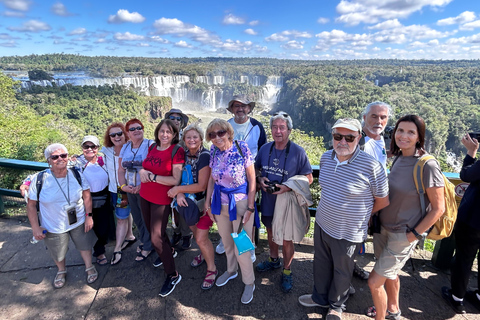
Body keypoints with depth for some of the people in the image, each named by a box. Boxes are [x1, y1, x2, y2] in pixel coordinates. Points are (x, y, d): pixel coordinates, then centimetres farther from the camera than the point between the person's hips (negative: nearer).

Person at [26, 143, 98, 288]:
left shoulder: (77, 175, -13)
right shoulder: (40, 179, -17)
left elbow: (86, 196, -3)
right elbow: (31, 205, -8)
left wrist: (89, 216, -8)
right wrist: (35, 228, -10)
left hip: (79, 222, 1)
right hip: (53, 227, 0)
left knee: (85, 245, 17)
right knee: (58, 254, 21)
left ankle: (89, 268, 43)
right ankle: (61, 271, 51)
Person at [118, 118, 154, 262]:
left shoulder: (150, 145, -11)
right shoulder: (125, 148, 9)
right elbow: (121, 170, 11)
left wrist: (142, 185, -21)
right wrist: (123, 186, -5)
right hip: (130, 190, 6)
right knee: (137, 218, 19)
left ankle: (148, 247, 25)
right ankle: (143, 241, 41)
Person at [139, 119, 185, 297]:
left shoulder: (177, 151, -15)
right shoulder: (153, 147, 4)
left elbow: (176, 180, -18)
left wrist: (153, 177, -18)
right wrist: (142, 172, -8)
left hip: (162, 199, -7)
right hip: (145, 196, 7)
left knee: (157, 237, -7)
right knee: (151, 229, 22)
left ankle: (173, 275, 11)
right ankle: (169, 251, 50)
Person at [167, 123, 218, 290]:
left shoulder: (205, 156, -21)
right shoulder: (185, 155, 0)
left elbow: (202, 186, -23)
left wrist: (178, 189, -18)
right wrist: (179, 193, -21)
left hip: (204, 201, -7)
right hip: (189, 201, 7)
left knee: (201, 238, -4)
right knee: (195, 231, 21)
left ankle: (212, 269, 19)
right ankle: (204, 253, 50)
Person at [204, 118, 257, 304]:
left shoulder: (241, 148, -16)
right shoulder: (214, 151, -2)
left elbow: (252, 179, -13)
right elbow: (212, 179, 7)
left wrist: (250, 207, -14)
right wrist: (208, 203, 6)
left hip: (240, 203, -5)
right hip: (220, 203, 5)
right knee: (226, 242, 21)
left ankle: (249, 282, 28)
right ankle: (231, 270, 47)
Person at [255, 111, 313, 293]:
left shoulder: (298, 152, -15)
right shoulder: (265, 149, -2)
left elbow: (308, 178, -11)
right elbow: (256, 169, 12)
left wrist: (288, 187, -24)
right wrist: (260, 179, -10)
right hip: (267, 201, 5)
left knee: (286, 240, 8)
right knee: (270, 232, 24)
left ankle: (287, 271, 33)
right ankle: (274, 260, 50)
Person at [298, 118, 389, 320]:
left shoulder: (371, 166, -24)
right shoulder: (326, 158, -6)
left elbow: (383, 201, -10)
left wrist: (360, 215, 2)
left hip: (348, 234, -5)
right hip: (322, 224, 5)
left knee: (342, 272, 19)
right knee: (322, 264, 24)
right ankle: (320, 297, 50)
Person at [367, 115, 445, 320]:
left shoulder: (428, 165, -22)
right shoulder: (398, 159, -1)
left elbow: (438, 208, -16)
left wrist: (414, 235, -14)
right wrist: (374, 215, 8)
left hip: (404, 234, -6)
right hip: (383, 228, 7)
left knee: (374, 282, 0)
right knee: (390, 273, 25)